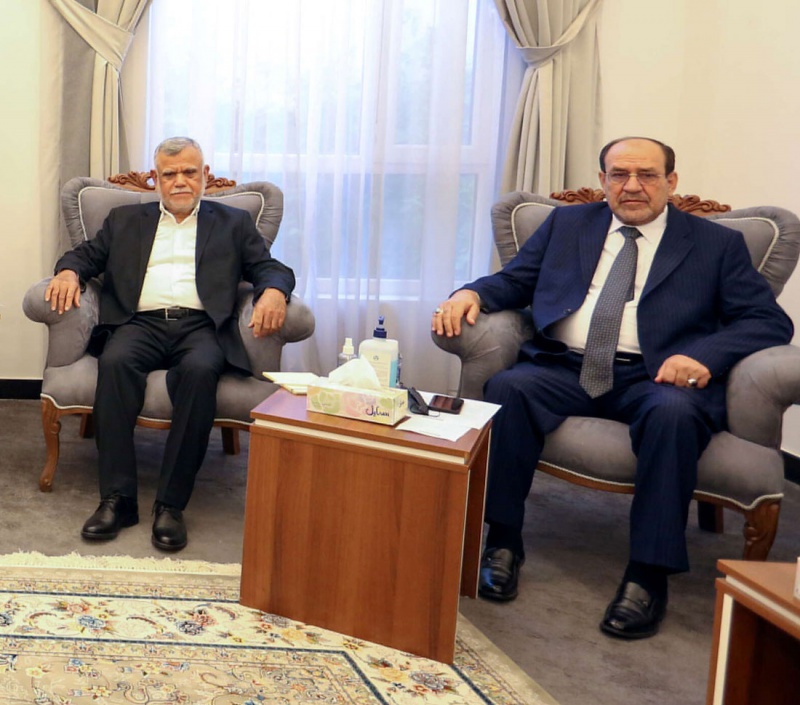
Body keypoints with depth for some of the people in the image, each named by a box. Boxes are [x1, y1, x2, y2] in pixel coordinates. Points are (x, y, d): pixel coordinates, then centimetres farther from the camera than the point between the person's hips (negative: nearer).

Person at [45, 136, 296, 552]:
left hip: (200, 326, -1)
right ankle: (117, 499, -31)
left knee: (200, 370, -36)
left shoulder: (233, 223, 22)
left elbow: (270, 267, 13)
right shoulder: (125, 220, 27)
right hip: (141, 323, 1)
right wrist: (68, 272, -4)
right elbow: (86, 255, 22)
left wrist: (273, 291, -12)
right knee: (114, 361, -34)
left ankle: (171, 504, -32)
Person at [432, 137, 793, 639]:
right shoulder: (567, 224, 21)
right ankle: (503, 543, -16)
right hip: (565, 368, 2)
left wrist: (706, 353, -16)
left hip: (655, 377, -2)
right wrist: (471, 293, -5)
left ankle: (648, 576, -27)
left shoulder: (717, 244, 12)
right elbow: (513, 280, 20)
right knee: (508, 387, -29)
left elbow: (770, 320, 4)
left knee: (675, 412, -36)